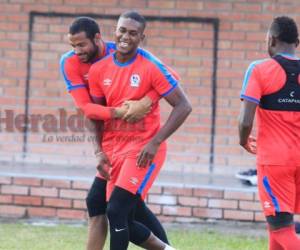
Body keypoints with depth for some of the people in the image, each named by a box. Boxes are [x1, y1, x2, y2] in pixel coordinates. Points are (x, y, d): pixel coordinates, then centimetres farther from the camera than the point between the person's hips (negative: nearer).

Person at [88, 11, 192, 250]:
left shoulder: (152, 67, -13)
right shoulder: (99, 70, 2)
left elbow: (183, 106, -11)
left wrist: (155, 142, -17)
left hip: (144, 150, -6)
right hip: (116, 148, 6)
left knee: (116, 211, -16)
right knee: (124, 220, 9)